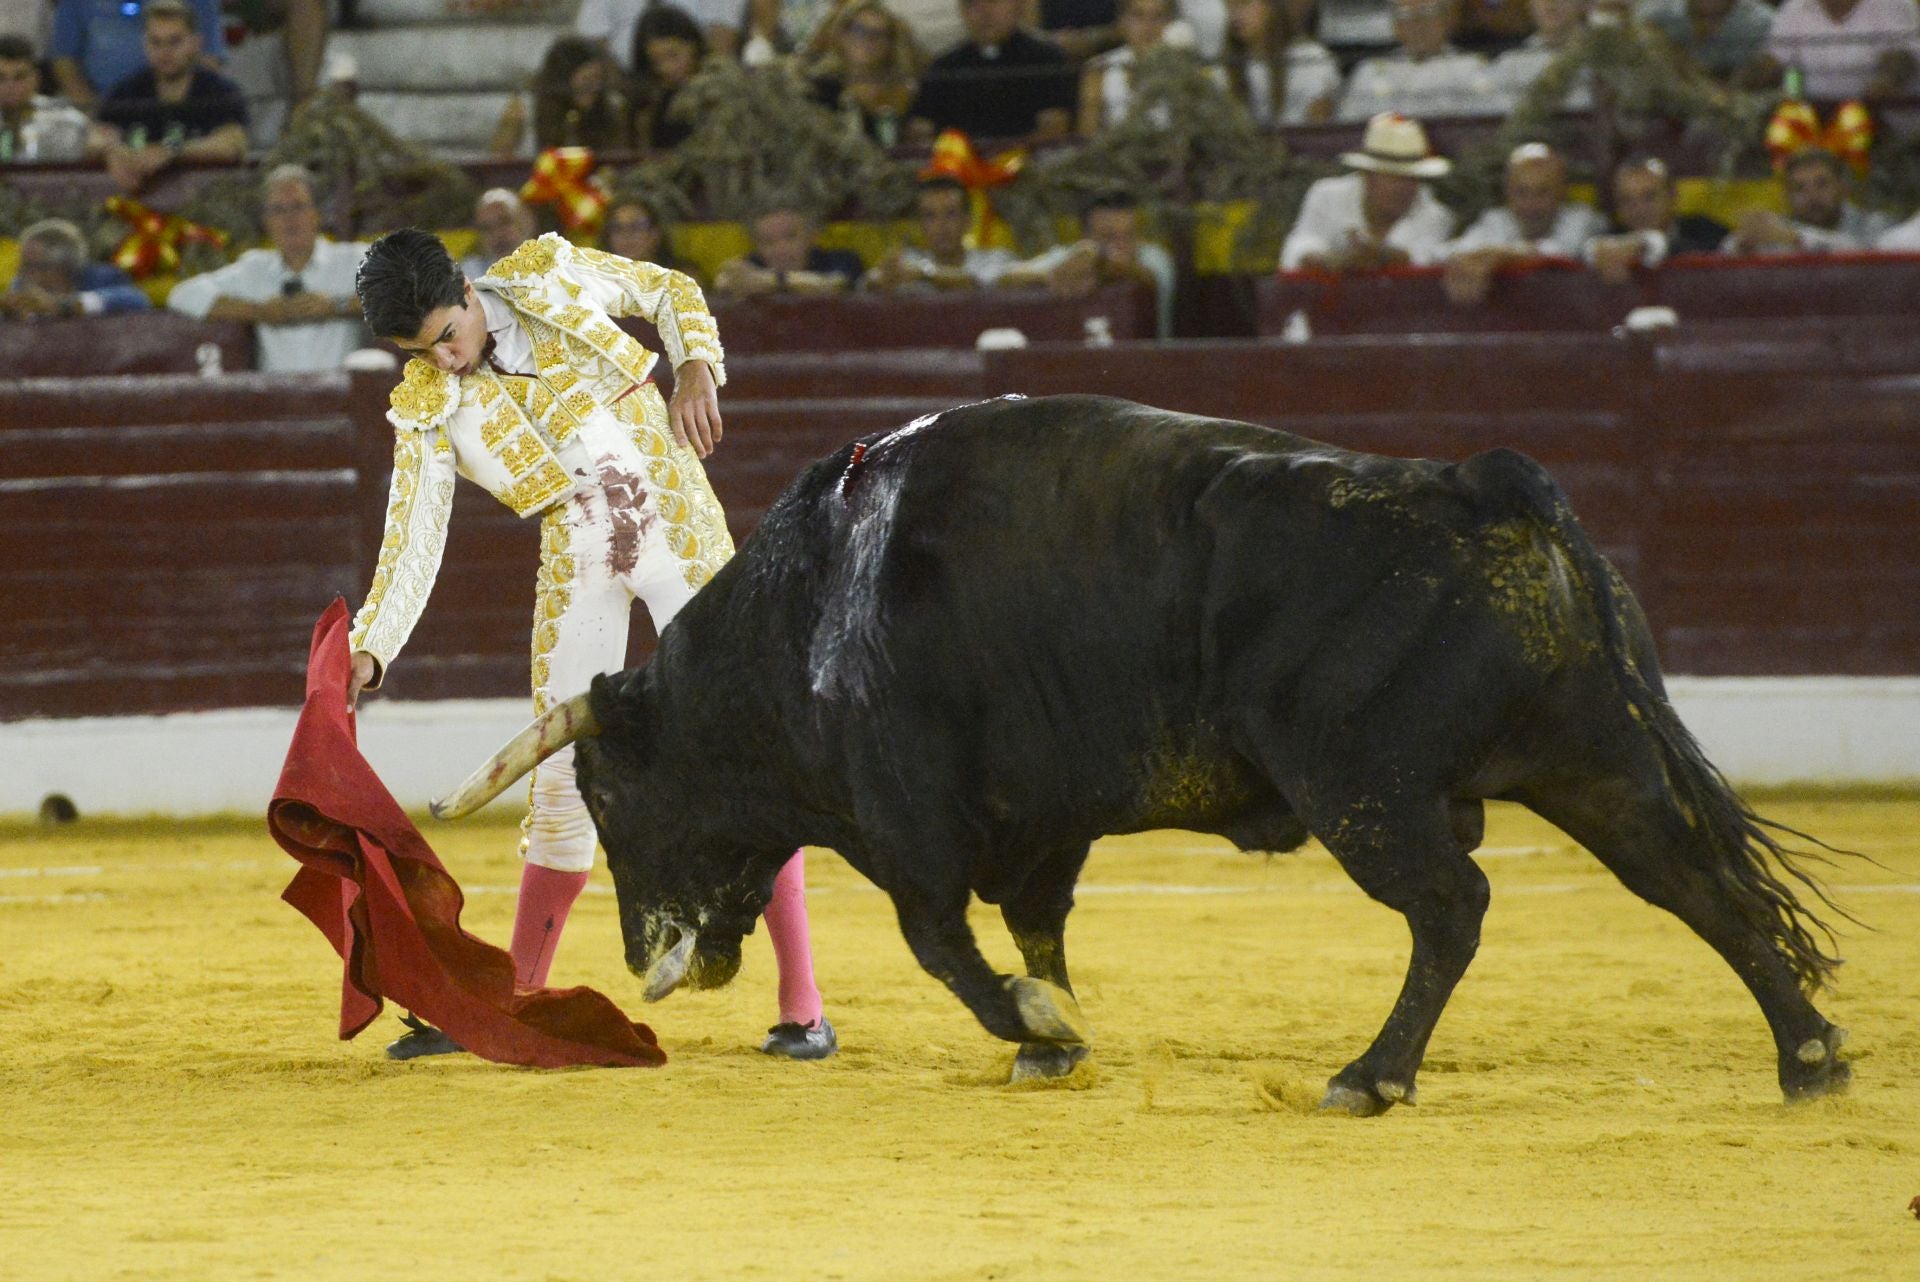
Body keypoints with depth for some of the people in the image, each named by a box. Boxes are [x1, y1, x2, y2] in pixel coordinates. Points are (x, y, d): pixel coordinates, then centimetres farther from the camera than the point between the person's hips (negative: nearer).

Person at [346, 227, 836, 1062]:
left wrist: (696, 370, -11)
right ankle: (517, 1003, 16)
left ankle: (801, 1005, -5)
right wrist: (369, 651, -22)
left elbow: (672, 293, 8)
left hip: (678, 530, -1)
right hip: (578, 569, 2)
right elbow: (412, 547, -9)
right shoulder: (429, 411, -5)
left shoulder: (549, 276, -6)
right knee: (564, 779, 2)